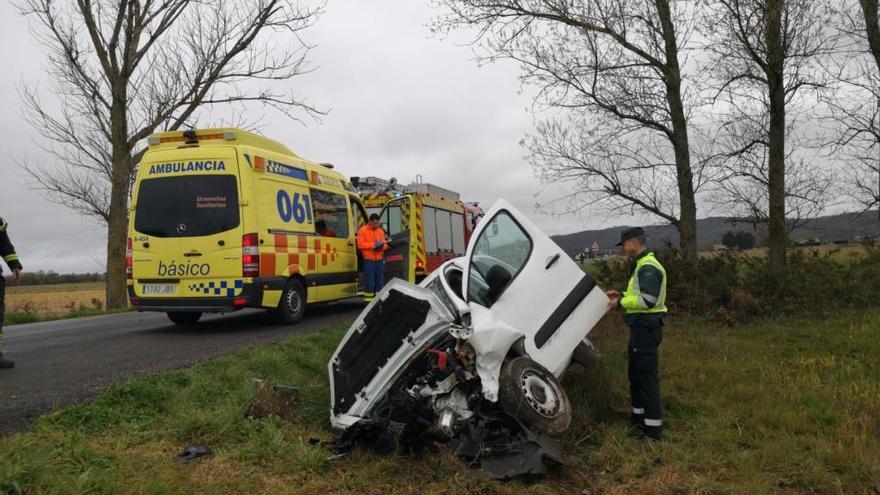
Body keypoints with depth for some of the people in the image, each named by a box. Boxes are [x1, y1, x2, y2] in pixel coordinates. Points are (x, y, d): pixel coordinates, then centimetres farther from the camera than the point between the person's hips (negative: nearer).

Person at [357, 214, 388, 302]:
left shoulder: (380, 231, 13)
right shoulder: (362, 231, -1)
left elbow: (385, 245, 11)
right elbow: (360, 245, -10)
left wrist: (382, 245, -13)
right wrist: (373, 245, -16)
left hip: (379, 260, 5)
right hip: (369, 260, -4)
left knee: (380, 280, 7)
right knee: (369, 281, -5)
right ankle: (368, 298, -1)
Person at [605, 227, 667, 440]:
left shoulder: (648, 267, -18)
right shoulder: (641, 265, 16)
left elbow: (648, 300, -26)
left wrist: (621, 302, -16)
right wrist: (622, 295, 9)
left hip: (646, 328, -11)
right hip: (640, 327, 11)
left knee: (646, 376, -7)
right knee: (636, 374, 18)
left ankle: (653, 427, -1)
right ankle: (638, 417, 31)